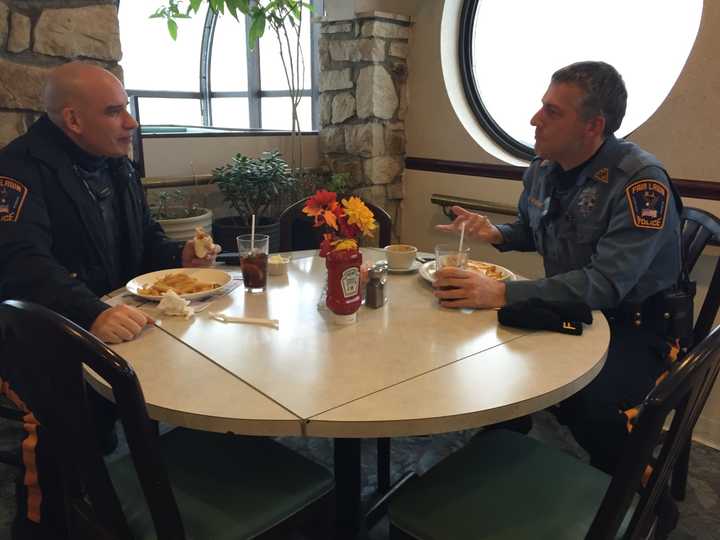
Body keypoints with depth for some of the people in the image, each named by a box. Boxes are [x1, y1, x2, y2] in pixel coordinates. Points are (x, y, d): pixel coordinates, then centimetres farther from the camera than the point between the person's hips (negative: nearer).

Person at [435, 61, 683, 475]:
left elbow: (606, 284, -31)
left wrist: (501, 294, -38)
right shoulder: (543, 168, 2)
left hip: (633, 326, -6)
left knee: (590, 405, -31)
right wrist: (494, 233, -2)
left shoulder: (641, 181, -22)